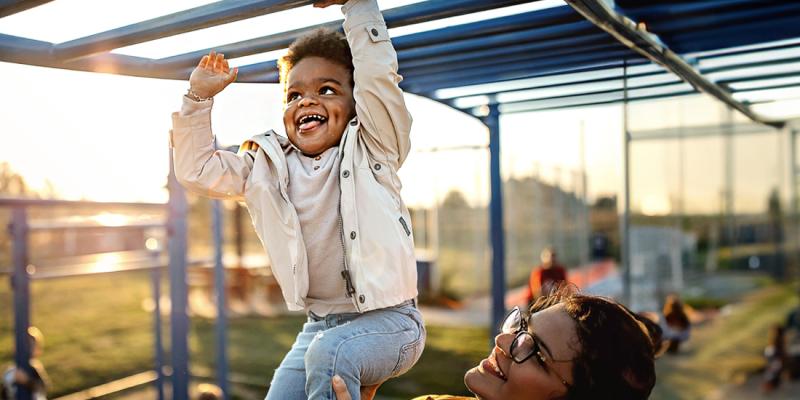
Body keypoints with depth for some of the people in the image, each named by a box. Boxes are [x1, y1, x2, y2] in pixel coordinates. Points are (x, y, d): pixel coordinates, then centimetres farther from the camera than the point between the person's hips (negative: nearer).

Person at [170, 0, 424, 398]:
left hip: (389, 320, -5)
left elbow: (378, 73, -17)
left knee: (328, 352, -30)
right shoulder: (267, 167, 8)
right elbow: (196, 170, 8)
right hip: (320, 324, 6)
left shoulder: (370, 150, -5)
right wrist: (199, 97, 1)